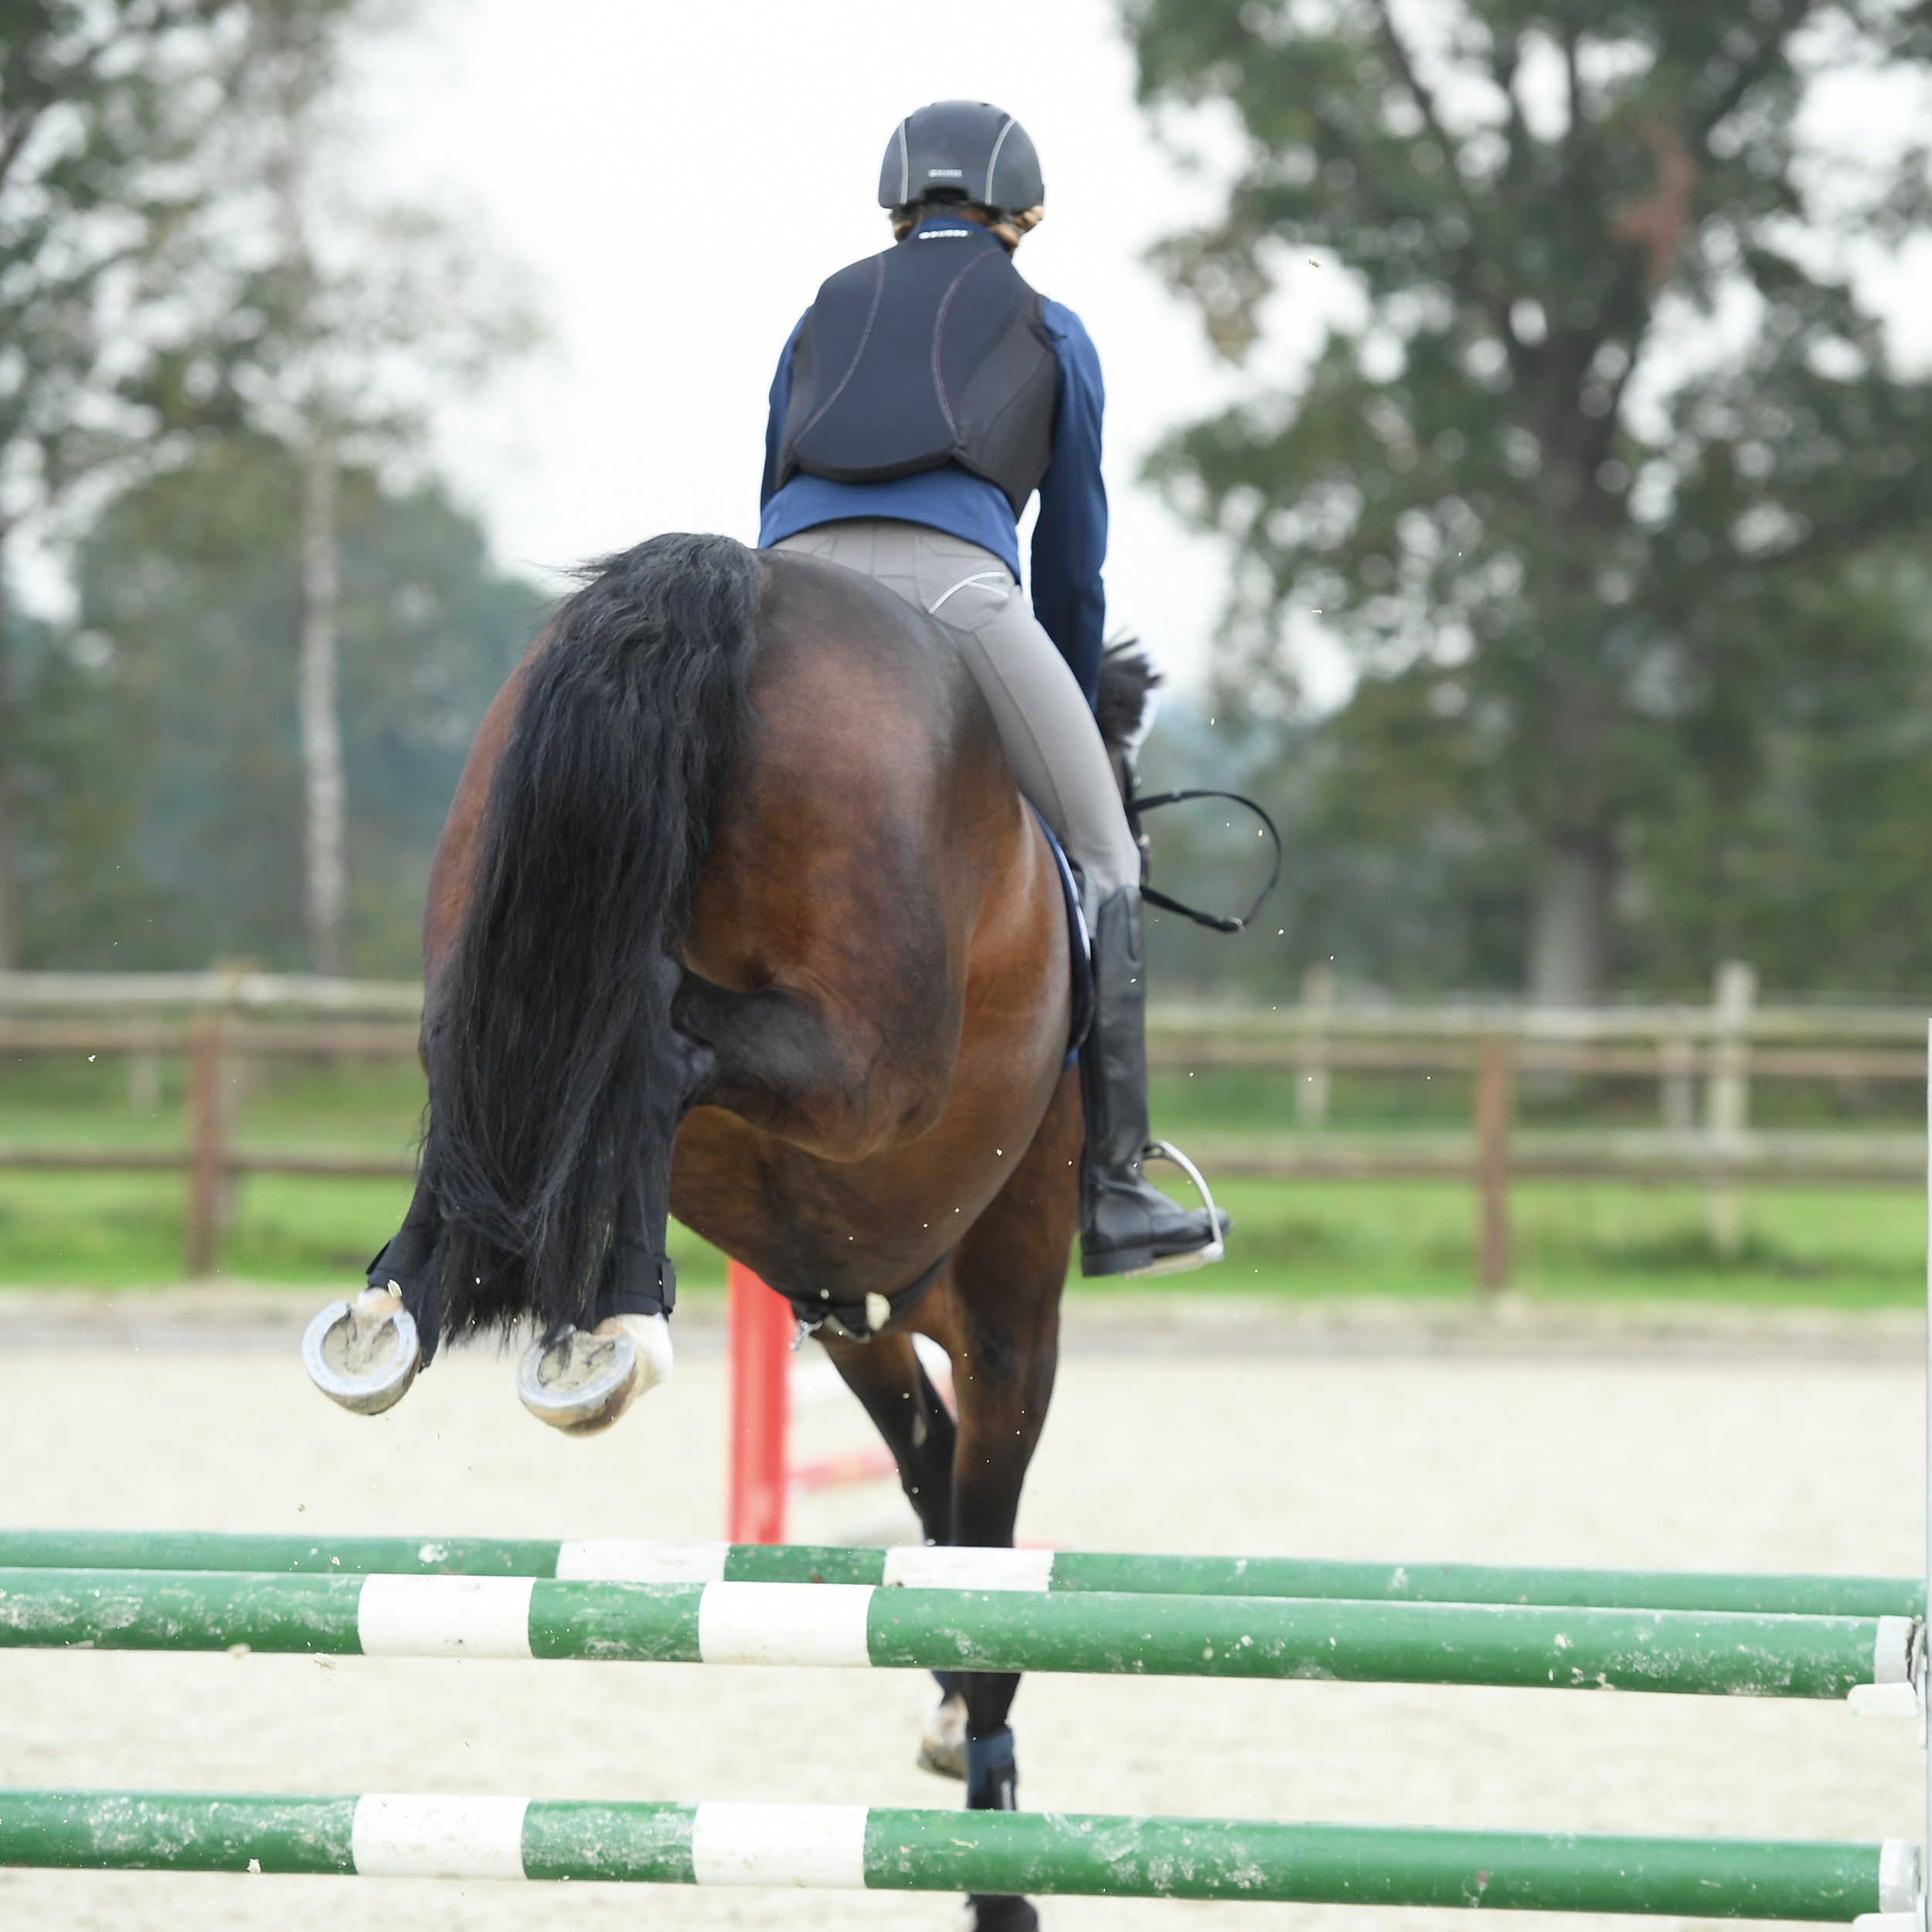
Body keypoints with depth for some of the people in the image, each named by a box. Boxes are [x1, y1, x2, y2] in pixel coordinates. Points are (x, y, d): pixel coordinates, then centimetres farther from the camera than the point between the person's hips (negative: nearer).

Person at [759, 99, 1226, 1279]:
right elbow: (1075, 549, 26)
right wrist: (1072, 714, 38)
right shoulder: (1051, 333, 23)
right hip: (953, 579, -3)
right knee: (1099, 858, 10)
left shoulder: (828, 312, 31)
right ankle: (1113, 1189, 3)